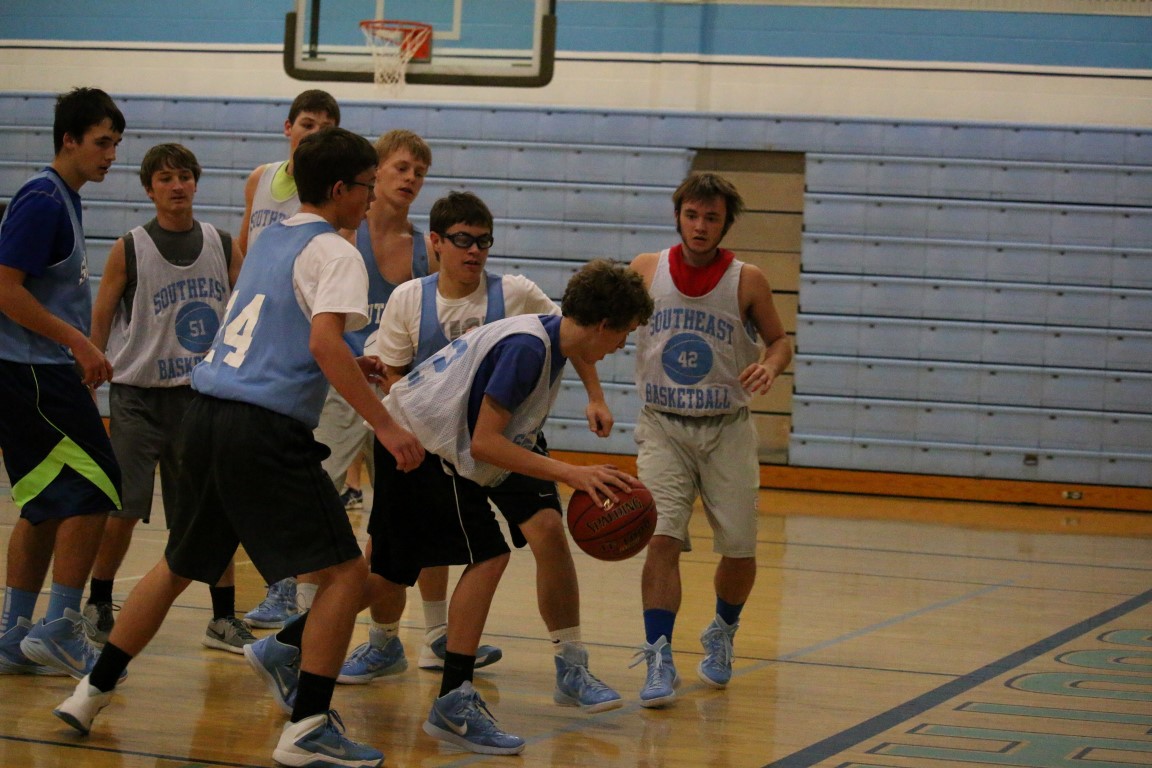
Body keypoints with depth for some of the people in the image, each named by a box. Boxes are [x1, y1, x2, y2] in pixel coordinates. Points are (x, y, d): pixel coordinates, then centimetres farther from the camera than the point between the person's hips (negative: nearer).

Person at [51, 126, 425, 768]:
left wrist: (352, 368, 28)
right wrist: (385, 425, -23)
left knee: (179, 567, 23)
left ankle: (93, 692, 26)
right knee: (345, 573, -5)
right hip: (268, 429, -9)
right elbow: (324, 343, -21)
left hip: (207, 417, 9)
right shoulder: (334, 252, -6)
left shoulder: (271, 240, 20)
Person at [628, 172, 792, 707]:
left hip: (727, 429, 0)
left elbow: (779, 340, 6)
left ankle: (722, 633, 33)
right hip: (663, 427, 0)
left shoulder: (747, 281, -6)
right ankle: (659, 661, -14)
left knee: (740, 549, 3)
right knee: (662, 540, -16)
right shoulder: (646, 270, -3)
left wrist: (770, 366, -18)